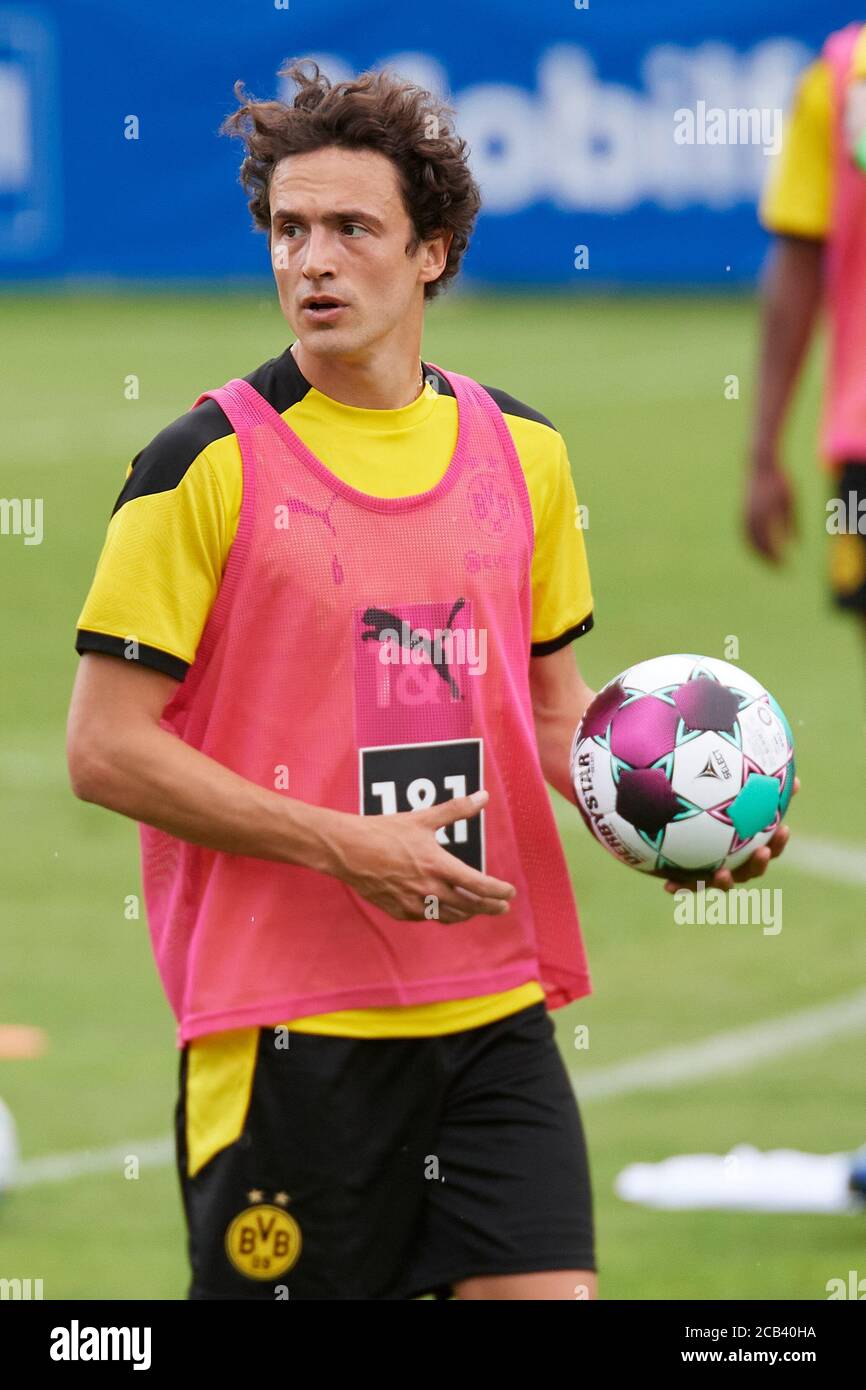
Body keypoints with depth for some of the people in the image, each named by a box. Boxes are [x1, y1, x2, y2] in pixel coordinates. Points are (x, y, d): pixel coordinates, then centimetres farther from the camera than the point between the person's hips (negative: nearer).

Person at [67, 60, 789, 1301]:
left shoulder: (520, 451, 9)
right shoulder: (210, 466, -6)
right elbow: (105, 749, -8)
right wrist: (341, 844, -16)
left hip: (495, 1007, 4)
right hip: (286, 1020, -4)